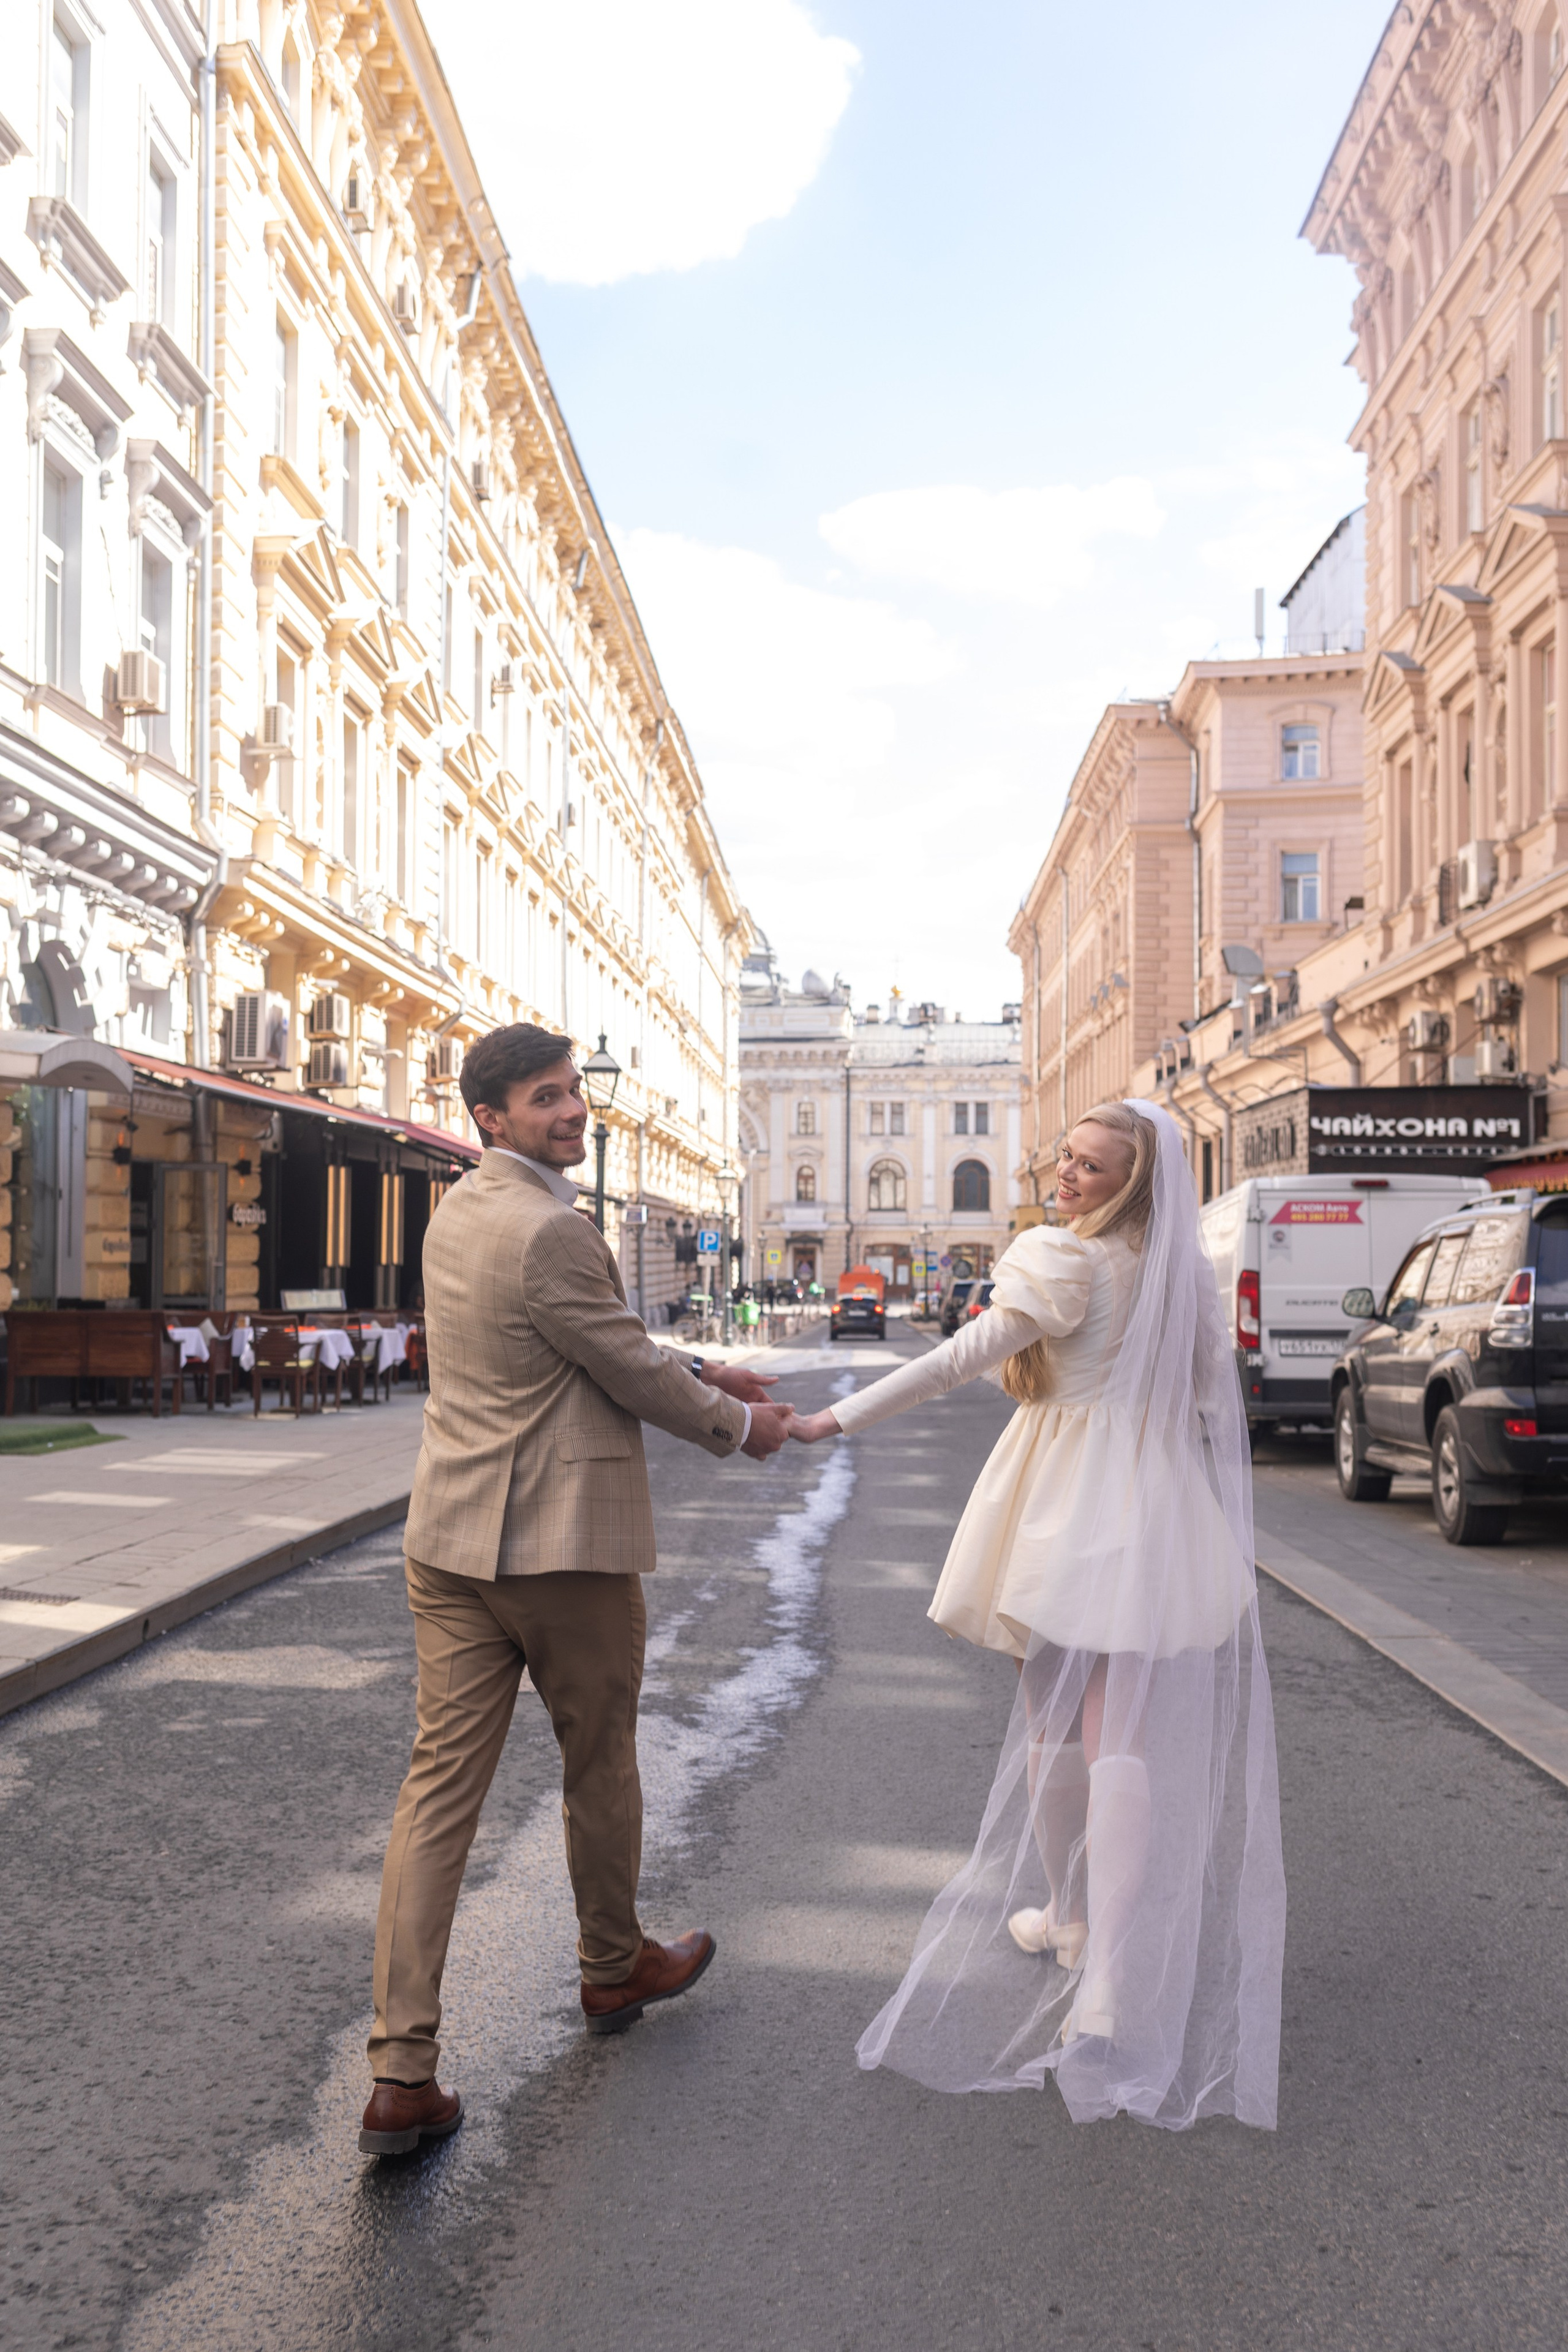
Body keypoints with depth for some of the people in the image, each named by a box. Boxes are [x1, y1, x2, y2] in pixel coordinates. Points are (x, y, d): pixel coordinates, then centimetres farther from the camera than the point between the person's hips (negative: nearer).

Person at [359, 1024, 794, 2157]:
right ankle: (614, 1968, 39)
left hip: (452, 1541, 8)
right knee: (599, 1763, 16)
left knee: (441, 1785, 6)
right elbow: (630, 1375, -11)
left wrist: (703, 1371, 20)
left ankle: (403, 2074, 8)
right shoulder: (551, 1232, -20)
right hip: (563, 1543, -7)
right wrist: (738, 1426, 5)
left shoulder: (457, 1212, 10)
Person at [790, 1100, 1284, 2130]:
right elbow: (1216, 1405, 12)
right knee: (1125, 1744, 0)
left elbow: (957, 1360, -16)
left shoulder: (1066, 1264, -12)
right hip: (1159, 1525, 4)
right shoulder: (1184, 1277, 6)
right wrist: (1218, 1535, 23)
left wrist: (839, 1417, -11)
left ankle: (1063, 1915, 30)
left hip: (1071, 1521, -4)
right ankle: (1113, 1985, -6)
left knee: (1053, 1727, 14)